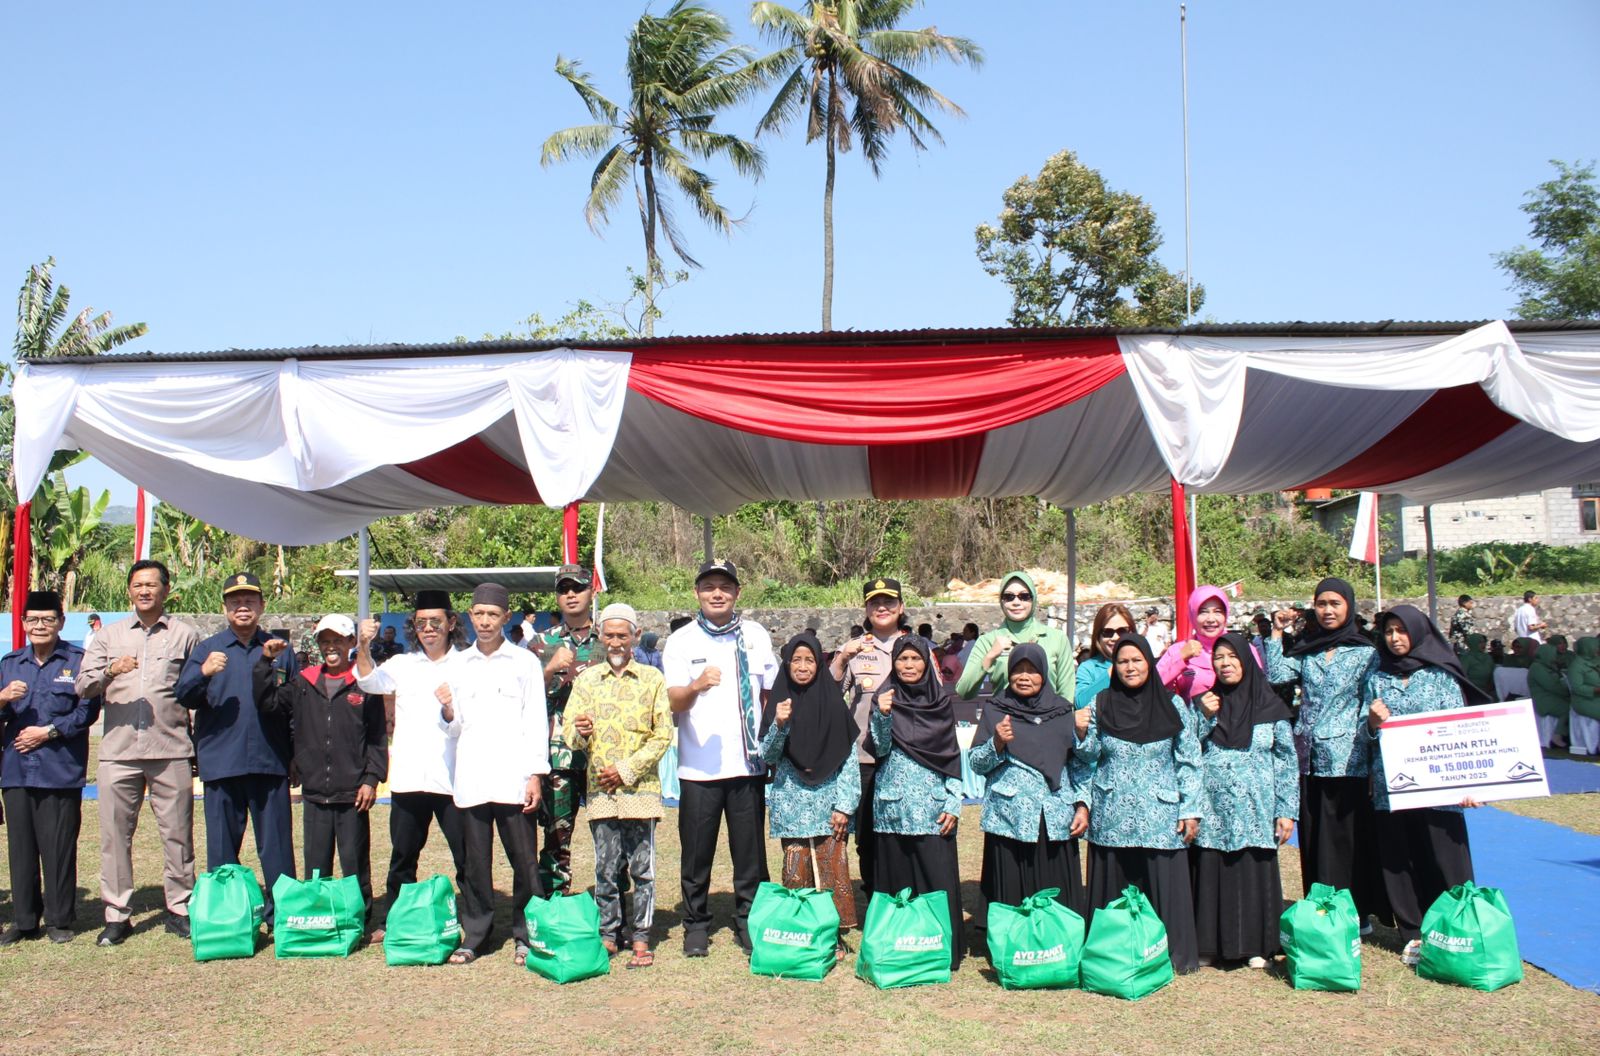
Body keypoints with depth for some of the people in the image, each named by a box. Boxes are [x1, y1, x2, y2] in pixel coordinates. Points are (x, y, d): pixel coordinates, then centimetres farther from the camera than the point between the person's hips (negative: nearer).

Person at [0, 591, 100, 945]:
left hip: (61, 772, -4)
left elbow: (88, 710, -4)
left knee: (58, 848, -1)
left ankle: (59, 920, 10)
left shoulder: (78, 661, 2)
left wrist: (48, 731, -10)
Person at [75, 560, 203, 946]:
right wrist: (109, 672, -15)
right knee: (115, 834, 4)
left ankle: (180, 909, 13)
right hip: (118, 750, 2)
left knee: (177, 833, 3)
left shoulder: (185, 635, 8)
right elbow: (82, 686, 6)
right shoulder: (109, 636, 14)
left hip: (171, 751, -2)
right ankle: (117, 915, 14)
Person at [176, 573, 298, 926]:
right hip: (221, 762, 0)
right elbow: (184, 696, -5)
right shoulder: (207, 648, 9)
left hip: (270, 763, 0)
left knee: (276, 845, 1)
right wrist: (204, 673, -22)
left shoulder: (280, 649, 12)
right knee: (222, 845, 7)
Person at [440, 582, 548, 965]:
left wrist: (535, 775, -6)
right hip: (470, 781, 3)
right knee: (474, 862, 6)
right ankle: (474, 935, 18)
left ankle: (525, 936, 11)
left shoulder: (525, 662, 5)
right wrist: (448, 714, -6)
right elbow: (454, 728, 17)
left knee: (524, 861, -1)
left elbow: (536, 722, 2)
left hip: (513, 779, -3)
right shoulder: (457, 665, 13)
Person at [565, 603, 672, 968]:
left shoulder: (652, 679, 4)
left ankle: (641, 938, 11)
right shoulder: (586, 679, 11)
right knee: (605, 868, 6)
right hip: (600, 789, 2)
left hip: (640, 788, -2)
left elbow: (663, 735, 0)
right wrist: (579, 732, -17)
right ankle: (608, 934, 17)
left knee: (642, 867, 2)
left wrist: (627, 770, -9)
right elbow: (568, 730, 7)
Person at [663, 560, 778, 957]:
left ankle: (748, 922, 19)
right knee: (697, 851, 5)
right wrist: (696, 685, -30)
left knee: (750, 850, 6)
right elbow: (673, 702, -9)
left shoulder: (756, 636, 7)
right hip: (699, 765, -1)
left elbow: (772, 692, 14)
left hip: (748, 762, 1)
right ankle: (696, 924, 20)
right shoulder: (681, 640, 1)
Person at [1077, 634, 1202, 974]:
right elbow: (1090, 756, 10)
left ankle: (1171, 954, 13)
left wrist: (1190, 809, -2)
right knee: (1114, 886, 7)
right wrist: (1082, 733, -9)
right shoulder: (1100, 705, 4)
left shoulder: (1173, 706, 0)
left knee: (1162, 885, 0)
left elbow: (1189, 761, 2)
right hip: (1112, 815, 2)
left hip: (1160, 815, -1)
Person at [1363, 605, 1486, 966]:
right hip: (1390, 787, 2)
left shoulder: (1442, 676, 2)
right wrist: (1372, 723, -15)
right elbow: (1369, 735, 8)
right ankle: (1414, 934, 14)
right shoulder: (1376, 679, 8)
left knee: (1444, 859, -1)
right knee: (1399, 861, 4)